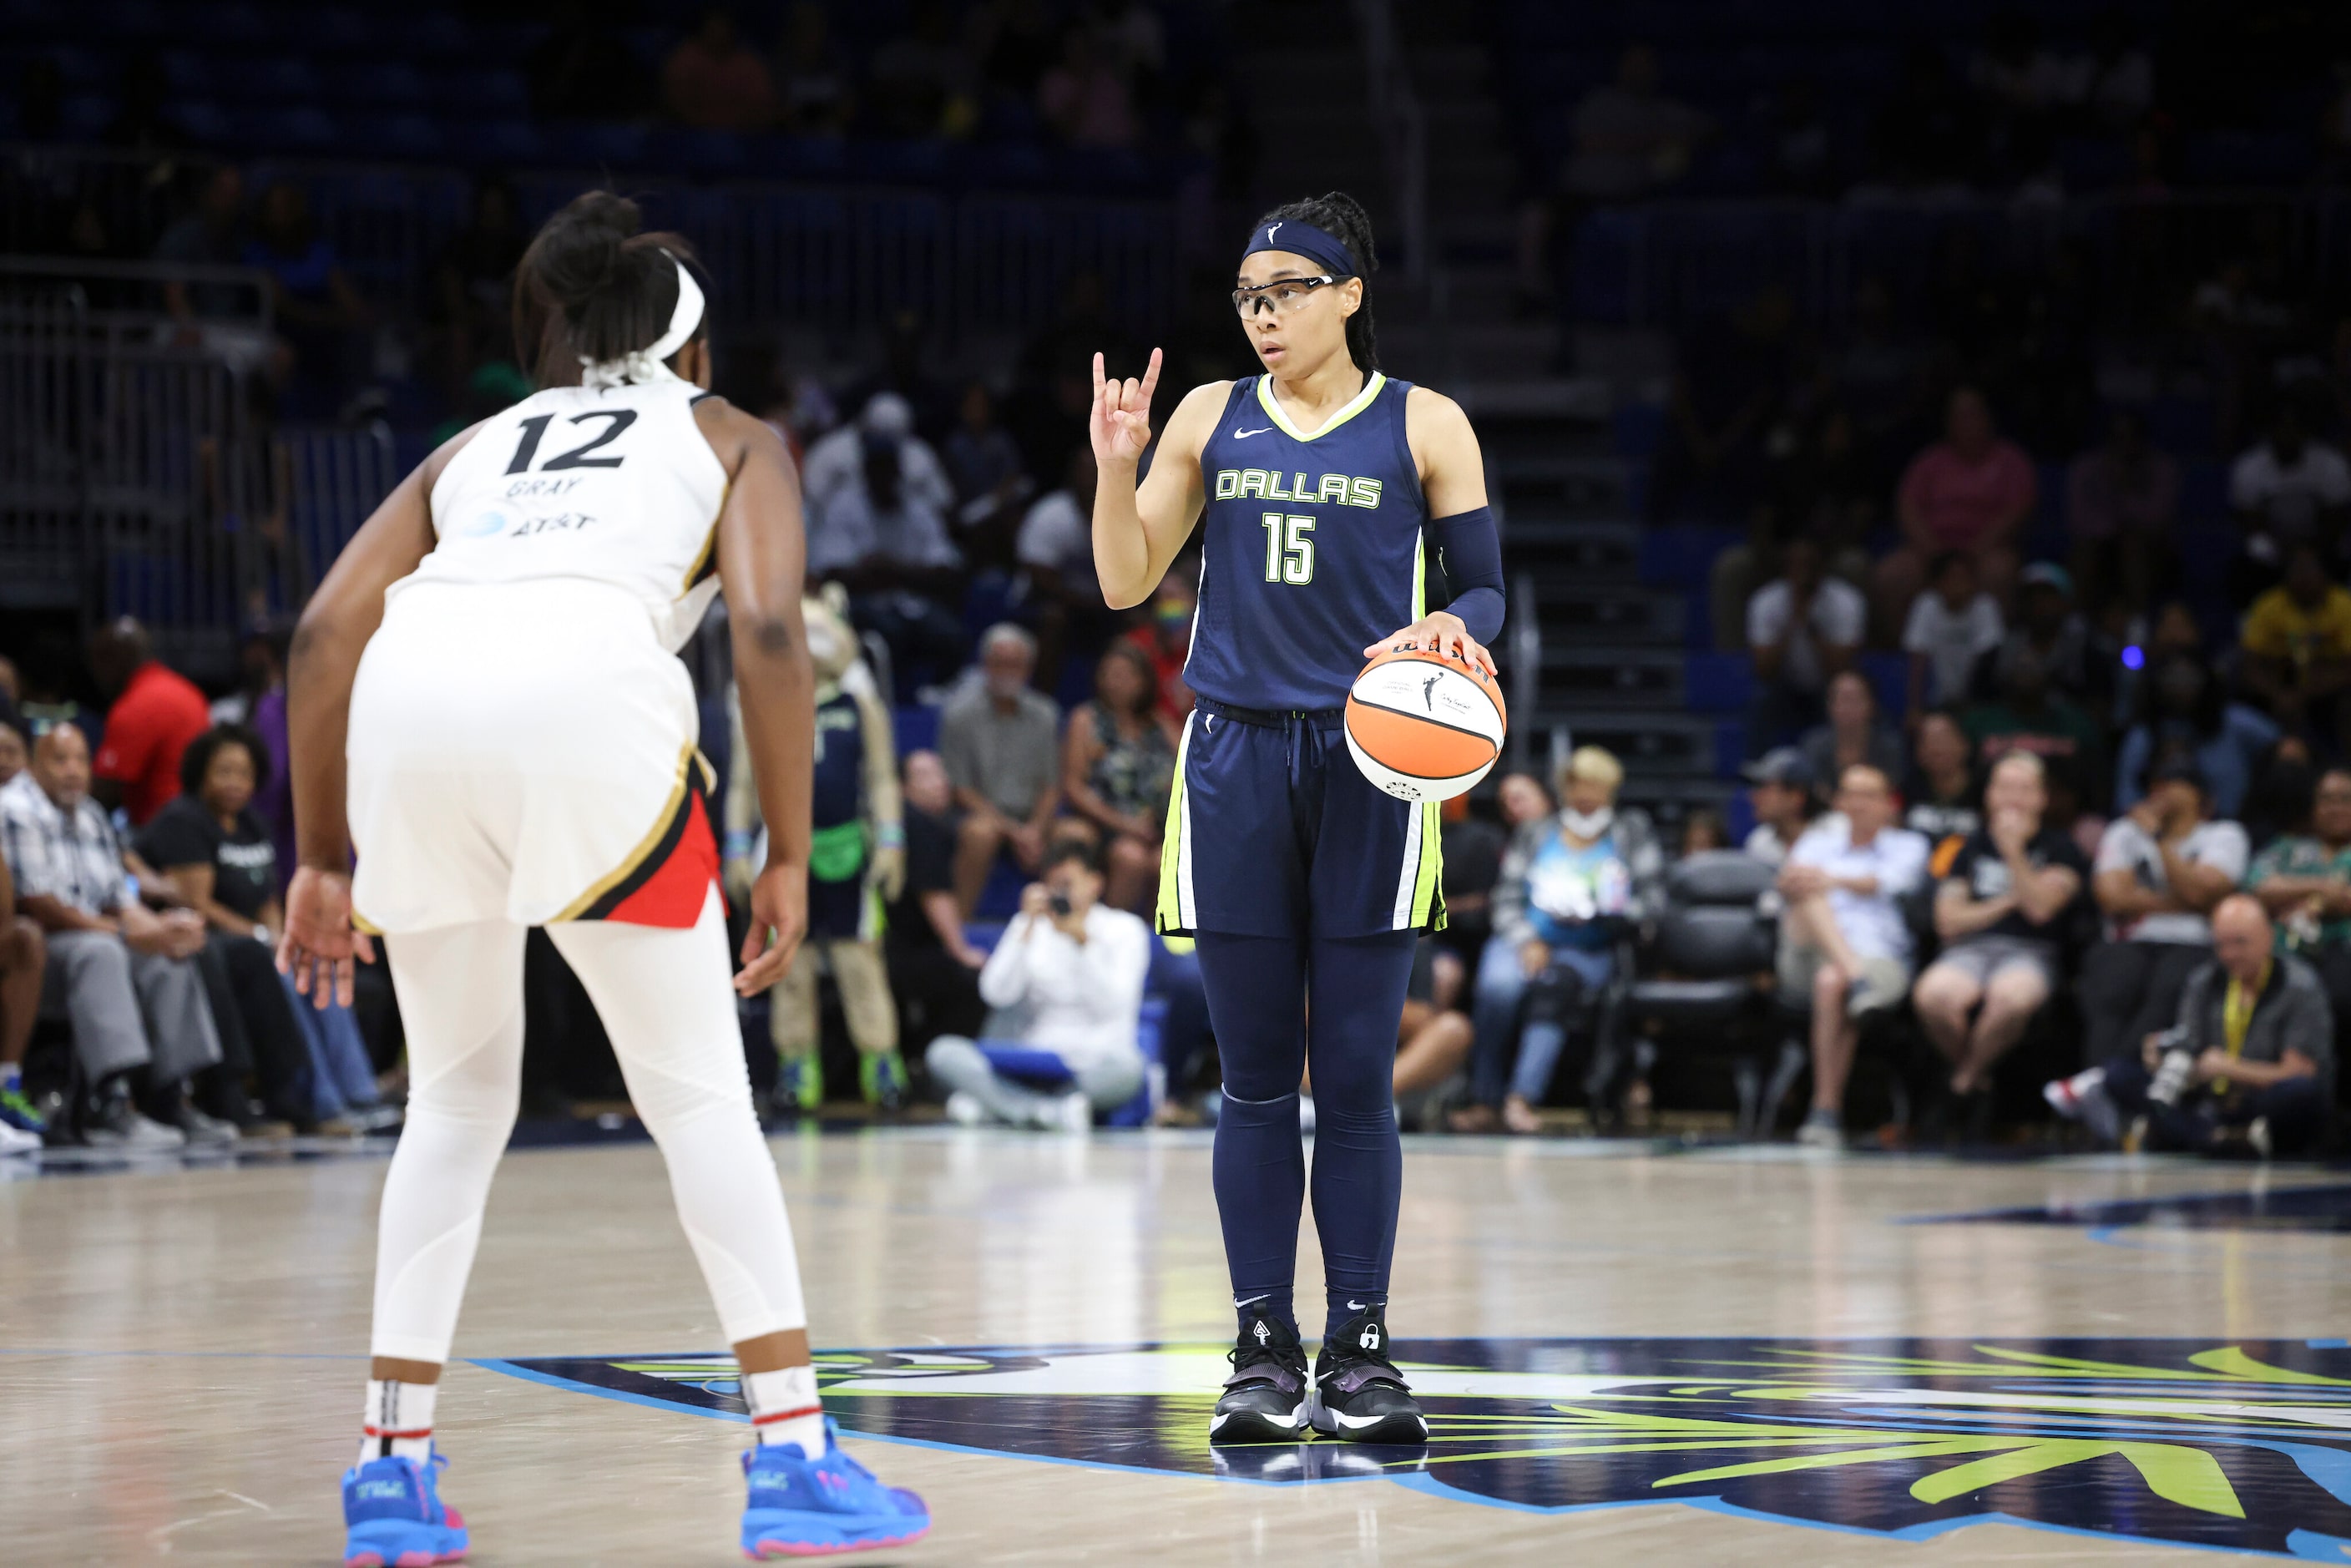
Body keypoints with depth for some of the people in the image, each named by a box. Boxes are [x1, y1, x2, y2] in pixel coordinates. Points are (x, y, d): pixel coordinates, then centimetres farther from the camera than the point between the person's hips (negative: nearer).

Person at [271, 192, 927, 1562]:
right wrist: (790, 859, 9)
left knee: (459, 1097, 20)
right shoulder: (731, 438, 27)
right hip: (584, 689, -3)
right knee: (698, 1092, 8)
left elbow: (327, 630, 21)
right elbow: (768, 626, 6)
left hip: (409, 701, 3)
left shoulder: (478, 446, 35)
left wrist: (322, 864, 24)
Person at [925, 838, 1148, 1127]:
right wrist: (1027, 927, -9)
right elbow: (997, 994, -3)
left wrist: (1083, 941, -18)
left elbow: (1112, 1007, -9)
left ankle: (992, 1105, -35)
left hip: (1094, 1063, -2)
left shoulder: (1125, 928, 7)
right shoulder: (1031, 926, 13)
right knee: (944, 1052, -23)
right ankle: (1055, 1110, -38)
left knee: (1126, 1069, -39)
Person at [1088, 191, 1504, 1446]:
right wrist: (1115, 465, -8)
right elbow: (1125, 586, 7)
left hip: (1370, 765, -2)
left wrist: (1447, 628, -17)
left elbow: (1484, 592, 5)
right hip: (1236, 763, 2)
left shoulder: (1425, 427, 3)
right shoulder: (1210, 419, 8)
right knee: (1256, 1079, 3)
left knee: (1356, 1077, -1)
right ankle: (1263, 1352, 9)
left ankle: (1357, 1349, 6)